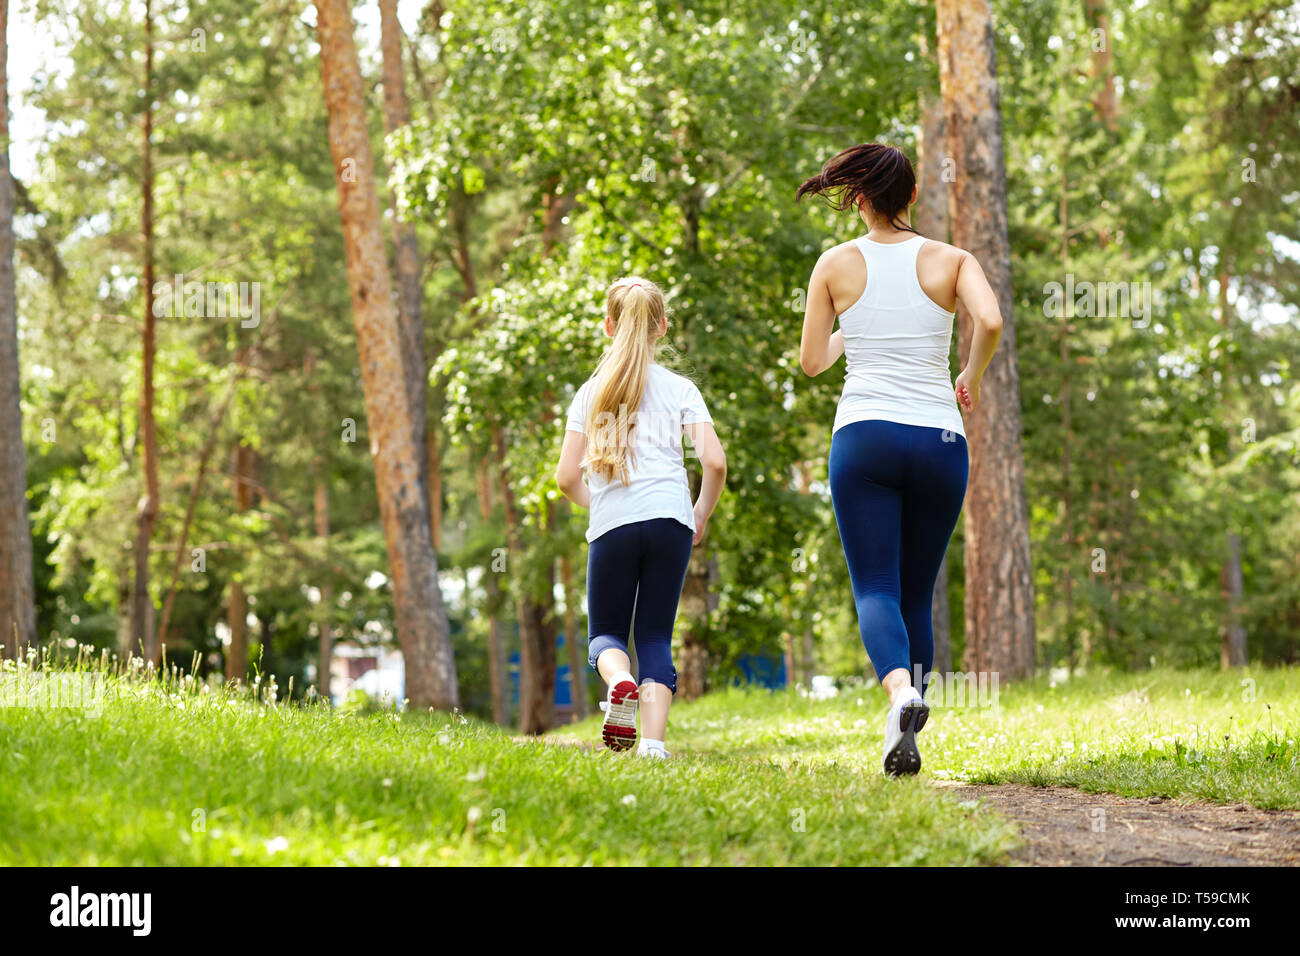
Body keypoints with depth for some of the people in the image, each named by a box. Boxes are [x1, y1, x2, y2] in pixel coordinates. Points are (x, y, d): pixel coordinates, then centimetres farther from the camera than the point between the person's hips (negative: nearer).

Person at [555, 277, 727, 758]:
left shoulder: (591, 392, 11)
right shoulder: (679, 388, 8)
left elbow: (567, 477, 6)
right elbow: (715, 461, -3)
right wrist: (702, 515, 13)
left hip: (611, 525, 0)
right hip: (669, 519, 0)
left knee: (605, 631, 13)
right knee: (656, 636, 7)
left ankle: (619, 680, -22)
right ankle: (652, 743, -10)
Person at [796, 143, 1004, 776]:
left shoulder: (837, 265, 5)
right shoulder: (950, 260, 5)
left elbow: (812, 361, 8)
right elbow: (990, 320, -13)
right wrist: (970, 380, 5)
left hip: (864, 435, -1)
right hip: (938, 438, 2)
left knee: (876, 588, -7)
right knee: (918, 594, 13)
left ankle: (900, 691, -36)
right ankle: (908, 736, 12)